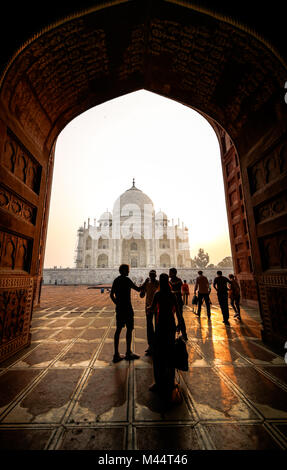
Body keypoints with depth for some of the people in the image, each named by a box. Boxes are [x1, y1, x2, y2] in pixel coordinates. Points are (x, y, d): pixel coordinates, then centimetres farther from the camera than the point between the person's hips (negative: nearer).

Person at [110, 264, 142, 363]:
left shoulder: (116, 280, 9)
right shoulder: (126, 280, -15)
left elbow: (111, 294, 12)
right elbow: (138, 289, -12)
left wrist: (117, 304, 16)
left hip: (119, 308, 8)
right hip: (127, 308, -8)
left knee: (118, 329, 12)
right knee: (129, 329, 5)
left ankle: (116, 354, 19)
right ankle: (128, 353, 15)